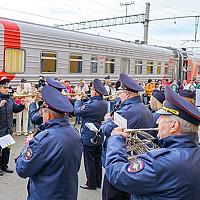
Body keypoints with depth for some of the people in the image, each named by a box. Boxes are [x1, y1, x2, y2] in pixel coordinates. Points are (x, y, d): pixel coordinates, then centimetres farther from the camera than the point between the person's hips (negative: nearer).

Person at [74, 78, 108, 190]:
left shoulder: (92, 104, -24)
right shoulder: (104, 104, 3)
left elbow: (77, 111, -14)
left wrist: (78, 100, 1)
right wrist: (85, 99, 8)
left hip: (89, 137, -8)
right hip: (99, 136, 8)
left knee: (89, 161, 4)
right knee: (98, 159, 16)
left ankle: (91, 184, 13)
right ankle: (98, 182, 27)